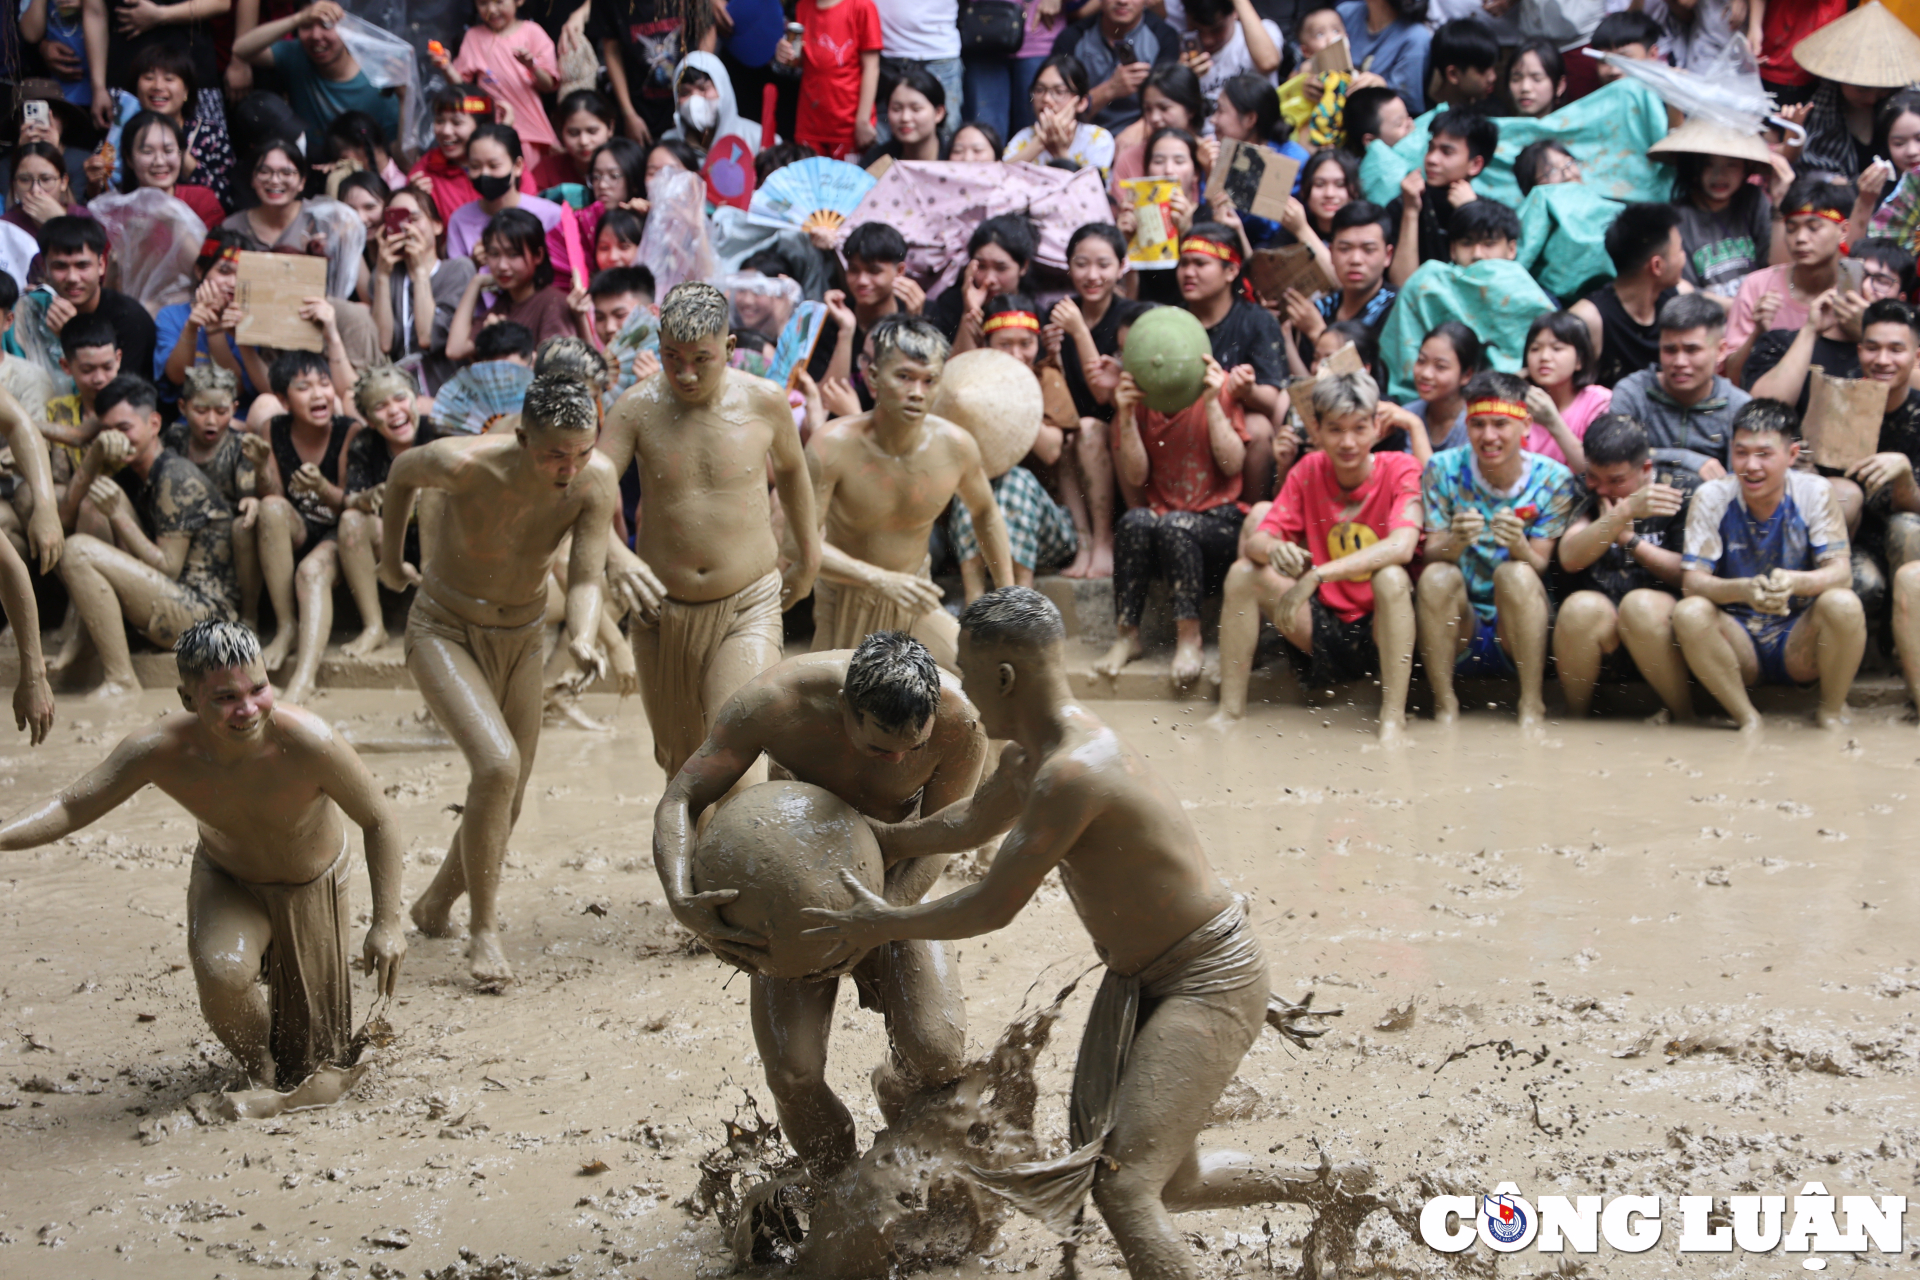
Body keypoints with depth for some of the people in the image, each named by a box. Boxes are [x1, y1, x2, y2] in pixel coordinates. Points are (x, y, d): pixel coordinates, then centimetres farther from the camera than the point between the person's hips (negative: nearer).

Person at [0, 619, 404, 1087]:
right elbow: (70, 808, -22)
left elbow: (379, 821, -23)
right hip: (226, 880, 1)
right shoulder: (159, 749, -32)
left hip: (312, 888, -1)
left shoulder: (307, 741, -39)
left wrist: (387, 921, -21)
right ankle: (259, 1073, 1)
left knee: (313, 1061, 9)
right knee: (222, 975, -32)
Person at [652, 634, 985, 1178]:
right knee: (793, 1075, -14)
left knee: (939, 1055, -16)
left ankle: (895, 1089, 22)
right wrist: (681, 900, -43)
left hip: (889, 882, 1)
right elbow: (679, 801, -24)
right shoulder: (775, 703, -32)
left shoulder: (959, 720, -30)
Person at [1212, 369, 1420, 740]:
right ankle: (1230, 709, -7)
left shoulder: (1400, 469, -11)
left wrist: (1315, 576, -36)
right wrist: (1273, 550, -34)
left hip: (1381, 628, -4)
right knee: (1243, 573, -12)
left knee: (1391, 577, -34)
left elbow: (1402, 547, -29)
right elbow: (1253, 541, -7)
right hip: (1325, 627, 4)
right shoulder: (1309, 471, 1)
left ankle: (1393, 717, -28)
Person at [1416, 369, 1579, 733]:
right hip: (1458, 631, 1)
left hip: (1520, 632, -1)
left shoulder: (1553, 480, -5)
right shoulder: (1443, 469, -4)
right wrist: (1455, 542, -34)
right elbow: (1431, 556, -10)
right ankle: (1444, 704, -17)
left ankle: (1531, 706, -22)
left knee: (1515, 573, -30)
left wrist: (1518, 544, -33)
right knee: (1438, 576, -29)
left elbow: (1539, 569, -10)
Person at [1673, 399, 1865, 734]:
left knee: (1843, 605, -30)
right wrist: (1743, 590, -38)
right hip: (1737, 641, 0)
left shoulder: (1814, 492, -8)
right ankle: (1746, 718, -11)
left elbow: (1840, 572, -16)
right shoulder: (1712, 497, -8)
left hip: (1800, 642, 0)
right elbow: (1692, 581, -16)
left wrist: (1795, 582, -40)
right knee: (1689, 613, -30)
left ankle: (1831, 712, -5)